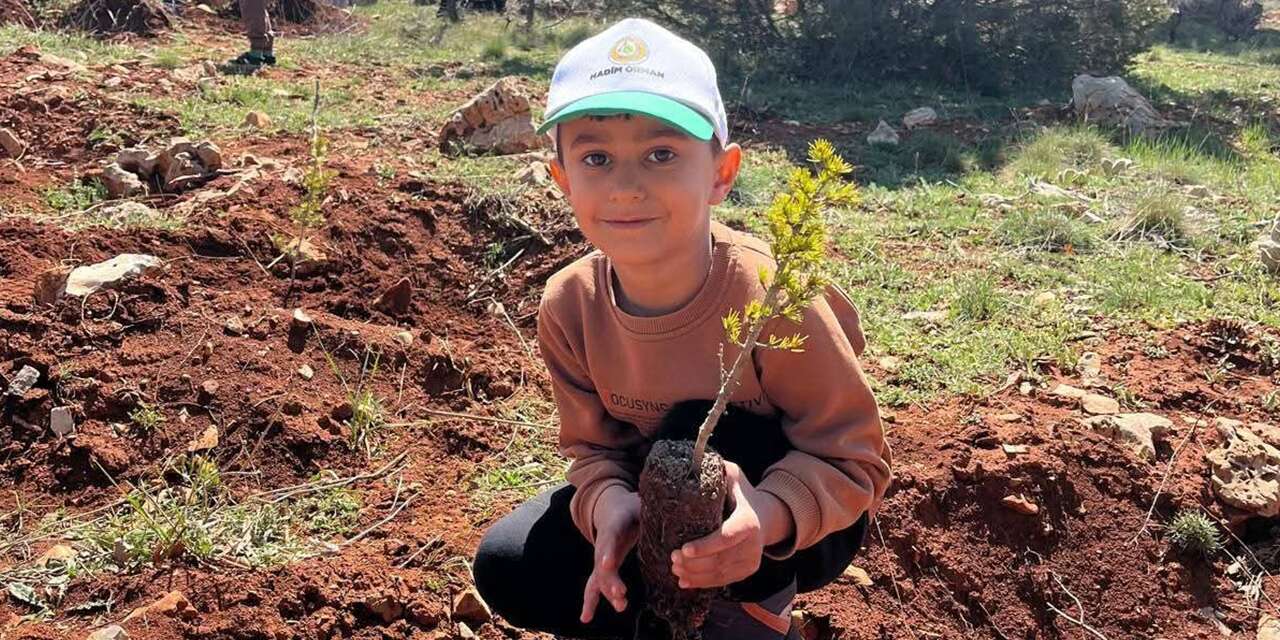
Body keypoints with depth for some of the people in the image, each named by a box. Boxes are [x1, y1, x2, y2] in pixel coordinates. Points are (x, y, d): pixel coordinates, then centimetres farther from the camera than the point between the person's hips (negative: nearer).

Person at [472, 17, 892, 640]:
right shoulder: (568, 306, -17)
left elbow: (854, 460, -23)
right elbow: (594, 446, -6)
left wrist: (767, 516, -45)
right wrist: (610, 503, -31)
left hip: (796, 531, -4)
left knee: (703, 437, -35)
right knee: (508, 569, -13)